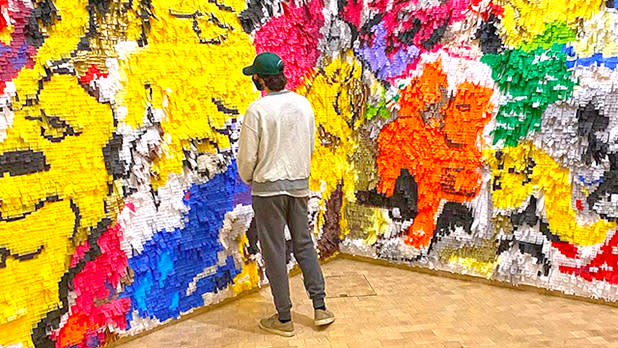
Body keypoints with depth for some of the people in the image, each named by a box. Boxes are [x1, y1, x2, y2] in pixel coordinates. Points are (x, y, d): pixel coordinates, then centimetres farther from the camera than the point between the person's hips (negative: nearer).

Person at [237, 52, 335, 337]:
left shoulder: (257, 110, -15)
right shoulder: (304, 104, 1)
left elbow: (247, 155, -11)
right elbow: (310, 147, 9)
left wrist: (248, 179, 9)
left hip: (268, 188, -5)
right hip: (299, 185, 5)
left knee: (274, 252, 5)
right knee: (304, 245, 17)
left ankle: (284, 319, 16)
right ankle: (320, 308, 22)